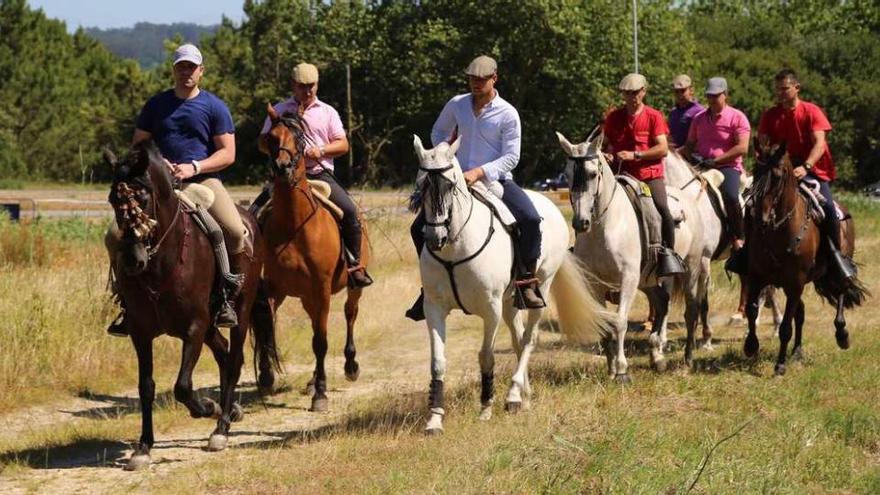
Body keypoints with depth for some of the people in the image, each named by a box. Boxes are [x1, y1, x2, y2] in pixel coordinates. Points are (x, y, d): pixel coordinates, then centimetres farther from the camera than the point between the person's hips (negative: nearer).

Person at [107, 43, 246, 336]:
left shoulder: (214, 107, 6)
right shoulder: (156, 105, 14)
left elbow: (227, 153, 1)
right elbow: (137, 145, 15)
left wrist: (194, 167, -14)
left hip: (203, 180, -3)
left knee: (235, 231, -30)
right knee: (116, 236, -14)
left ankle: (231, 293, -9)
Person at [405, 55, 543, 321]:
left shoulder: (507, 114, -7)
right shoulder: (456, 105, 5)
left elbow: (511, 157, -12)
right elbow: (438, 133, 23)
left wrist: (479, 172, -24)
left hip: (496, 180, -4)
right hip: (459, 180, 4)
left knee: (530, 219, -29)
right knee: (419, 228, -5)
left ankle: (527, 282, -17)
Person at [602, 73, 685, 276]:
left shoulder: (654, 117, 1)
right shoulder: (613, 118, 10)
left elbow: (662, 149, -7)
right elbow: (605, 144, 21)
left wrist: (635, 155, -16)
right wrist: (607, 152, -4)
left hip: (650, 175, -3)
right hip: (622, 175, 3)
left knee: (663, 209, -24)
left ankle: (668, 253, -12)